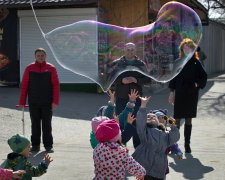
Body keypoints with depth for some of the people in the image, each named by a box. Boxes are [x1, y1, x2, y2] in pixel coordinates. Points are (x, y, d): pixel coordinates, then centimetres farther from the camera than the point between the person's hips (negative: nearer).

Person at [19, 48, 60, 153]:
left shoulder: (51, 68, 2)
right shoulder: (29, 68, 5)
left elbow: (56, 85, -1)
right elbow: (24, 85, 5)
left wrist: (55, 101, -9)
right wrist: (22, 102, 1)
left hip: (47, 103, -1)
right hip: (33, 103, 1)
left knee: (47, 124, 2)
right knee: (35, 124, 6)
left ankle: (48, 146, 10)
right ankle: (35, 145, 14)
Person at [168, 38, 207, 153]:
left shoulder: (196, 63, 3)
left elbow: (204, 77, 8)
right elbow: (173, 77, 5)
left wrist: (198, 84, -8)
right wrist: (172, 92, 2)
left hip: (192, 95, 1)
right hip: (179, 94, 0)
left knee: (188, 120, 7)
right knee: (177, 120, -1)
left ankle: (187, 144, 15)